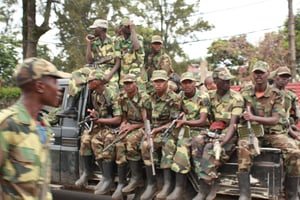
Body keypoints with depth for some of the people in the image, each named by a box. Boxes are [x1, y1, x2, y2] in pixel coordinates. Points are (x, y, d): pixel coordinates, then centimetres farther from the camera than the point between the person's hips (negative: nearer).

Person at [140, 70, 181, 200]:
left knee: (168, 144, -37)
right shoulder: (152, 97, 10)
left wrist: (158, 129, -17)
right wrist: (149, 129, 2)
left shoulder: (174, 98, -9)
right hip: (155, 130, 5)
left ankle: (167, 184, -30)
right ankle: (151, 183, -21)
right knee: (146, 145, -27)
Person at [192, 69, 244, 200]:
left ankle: (205, 189, -25)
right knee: (197, 142, -28)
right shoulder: (210, 96, 8)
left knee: (211, 149, -33)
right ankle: (209, 184, -24)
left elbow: (233, 123, -17)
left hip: (229, 132, -4)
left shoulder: (236, 98, -8)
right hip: (213, 130, 5)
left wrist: (225, 139, -34)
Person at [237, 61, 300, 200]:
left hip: (274, 132, 1)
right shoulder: (245, 93, 6)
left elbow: (275, 120, -8)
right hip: (251, 132, 0)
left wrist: (253, 118, -22)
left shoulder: (276, 94, 2)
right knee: (244, 149, -36)